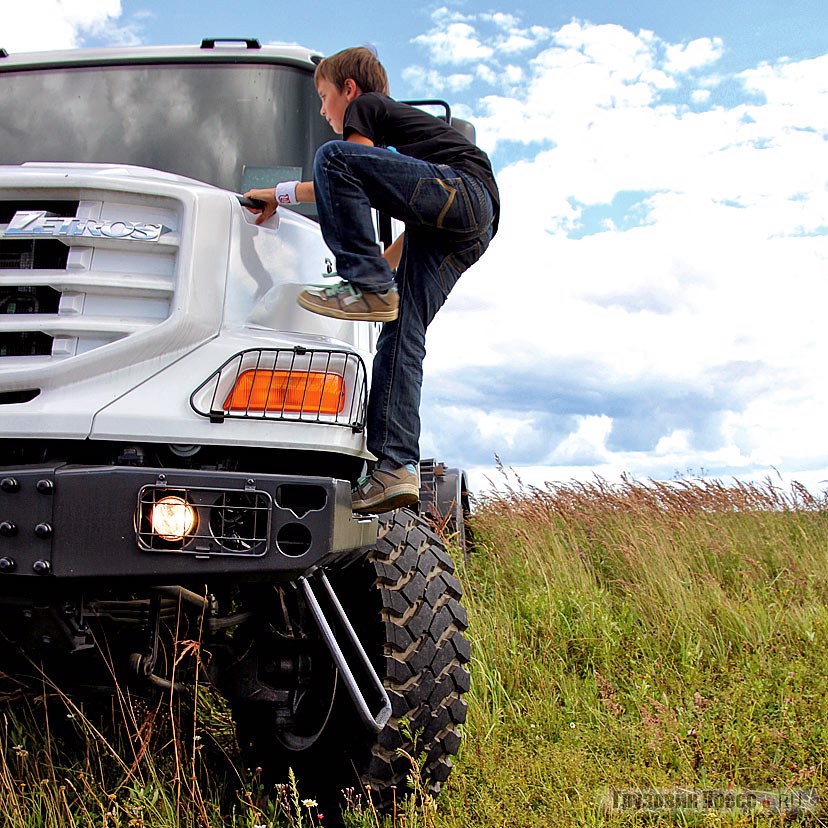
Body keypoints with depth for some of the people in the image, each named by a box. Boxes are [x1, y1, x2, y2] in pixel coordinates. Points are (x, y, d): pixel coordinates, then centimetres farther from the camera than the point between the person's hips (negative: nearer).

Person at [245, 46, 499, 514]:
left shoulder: (366, 108, 14)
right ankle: (398, 467, -11)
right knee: (402, 334, -2)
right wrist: (386, 264, 39)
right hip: (466, 233, 9)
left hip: (463, 188, -9)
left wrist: (284, 194, 10)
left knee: (333, 158, -17)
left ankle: (367, 286, -21)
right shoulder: (399, 122, 40)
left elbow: (348, 173, -1)